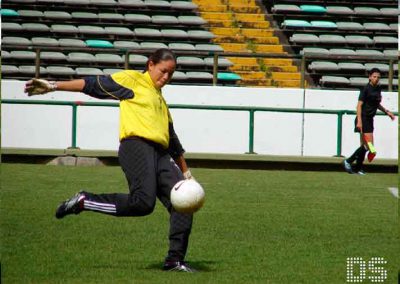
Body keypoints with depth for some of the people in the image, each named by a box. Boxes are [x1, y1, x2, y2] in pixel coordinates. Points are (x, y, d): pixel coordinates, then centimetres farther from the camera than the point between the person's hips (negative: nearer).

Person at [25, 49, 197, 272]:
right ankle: (84, 201, -9)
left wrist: (185, 172, 37)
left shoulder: (161, 100, 30)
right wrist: (54, 86, -9)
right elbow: (94, 85, 0)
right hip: (137, 146, -8)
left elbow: (173, 140, 36)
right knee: (143, 202, -25)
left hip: (160, 153, 8)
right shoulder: (133, 80, 8)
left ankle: (175, 260, -1)